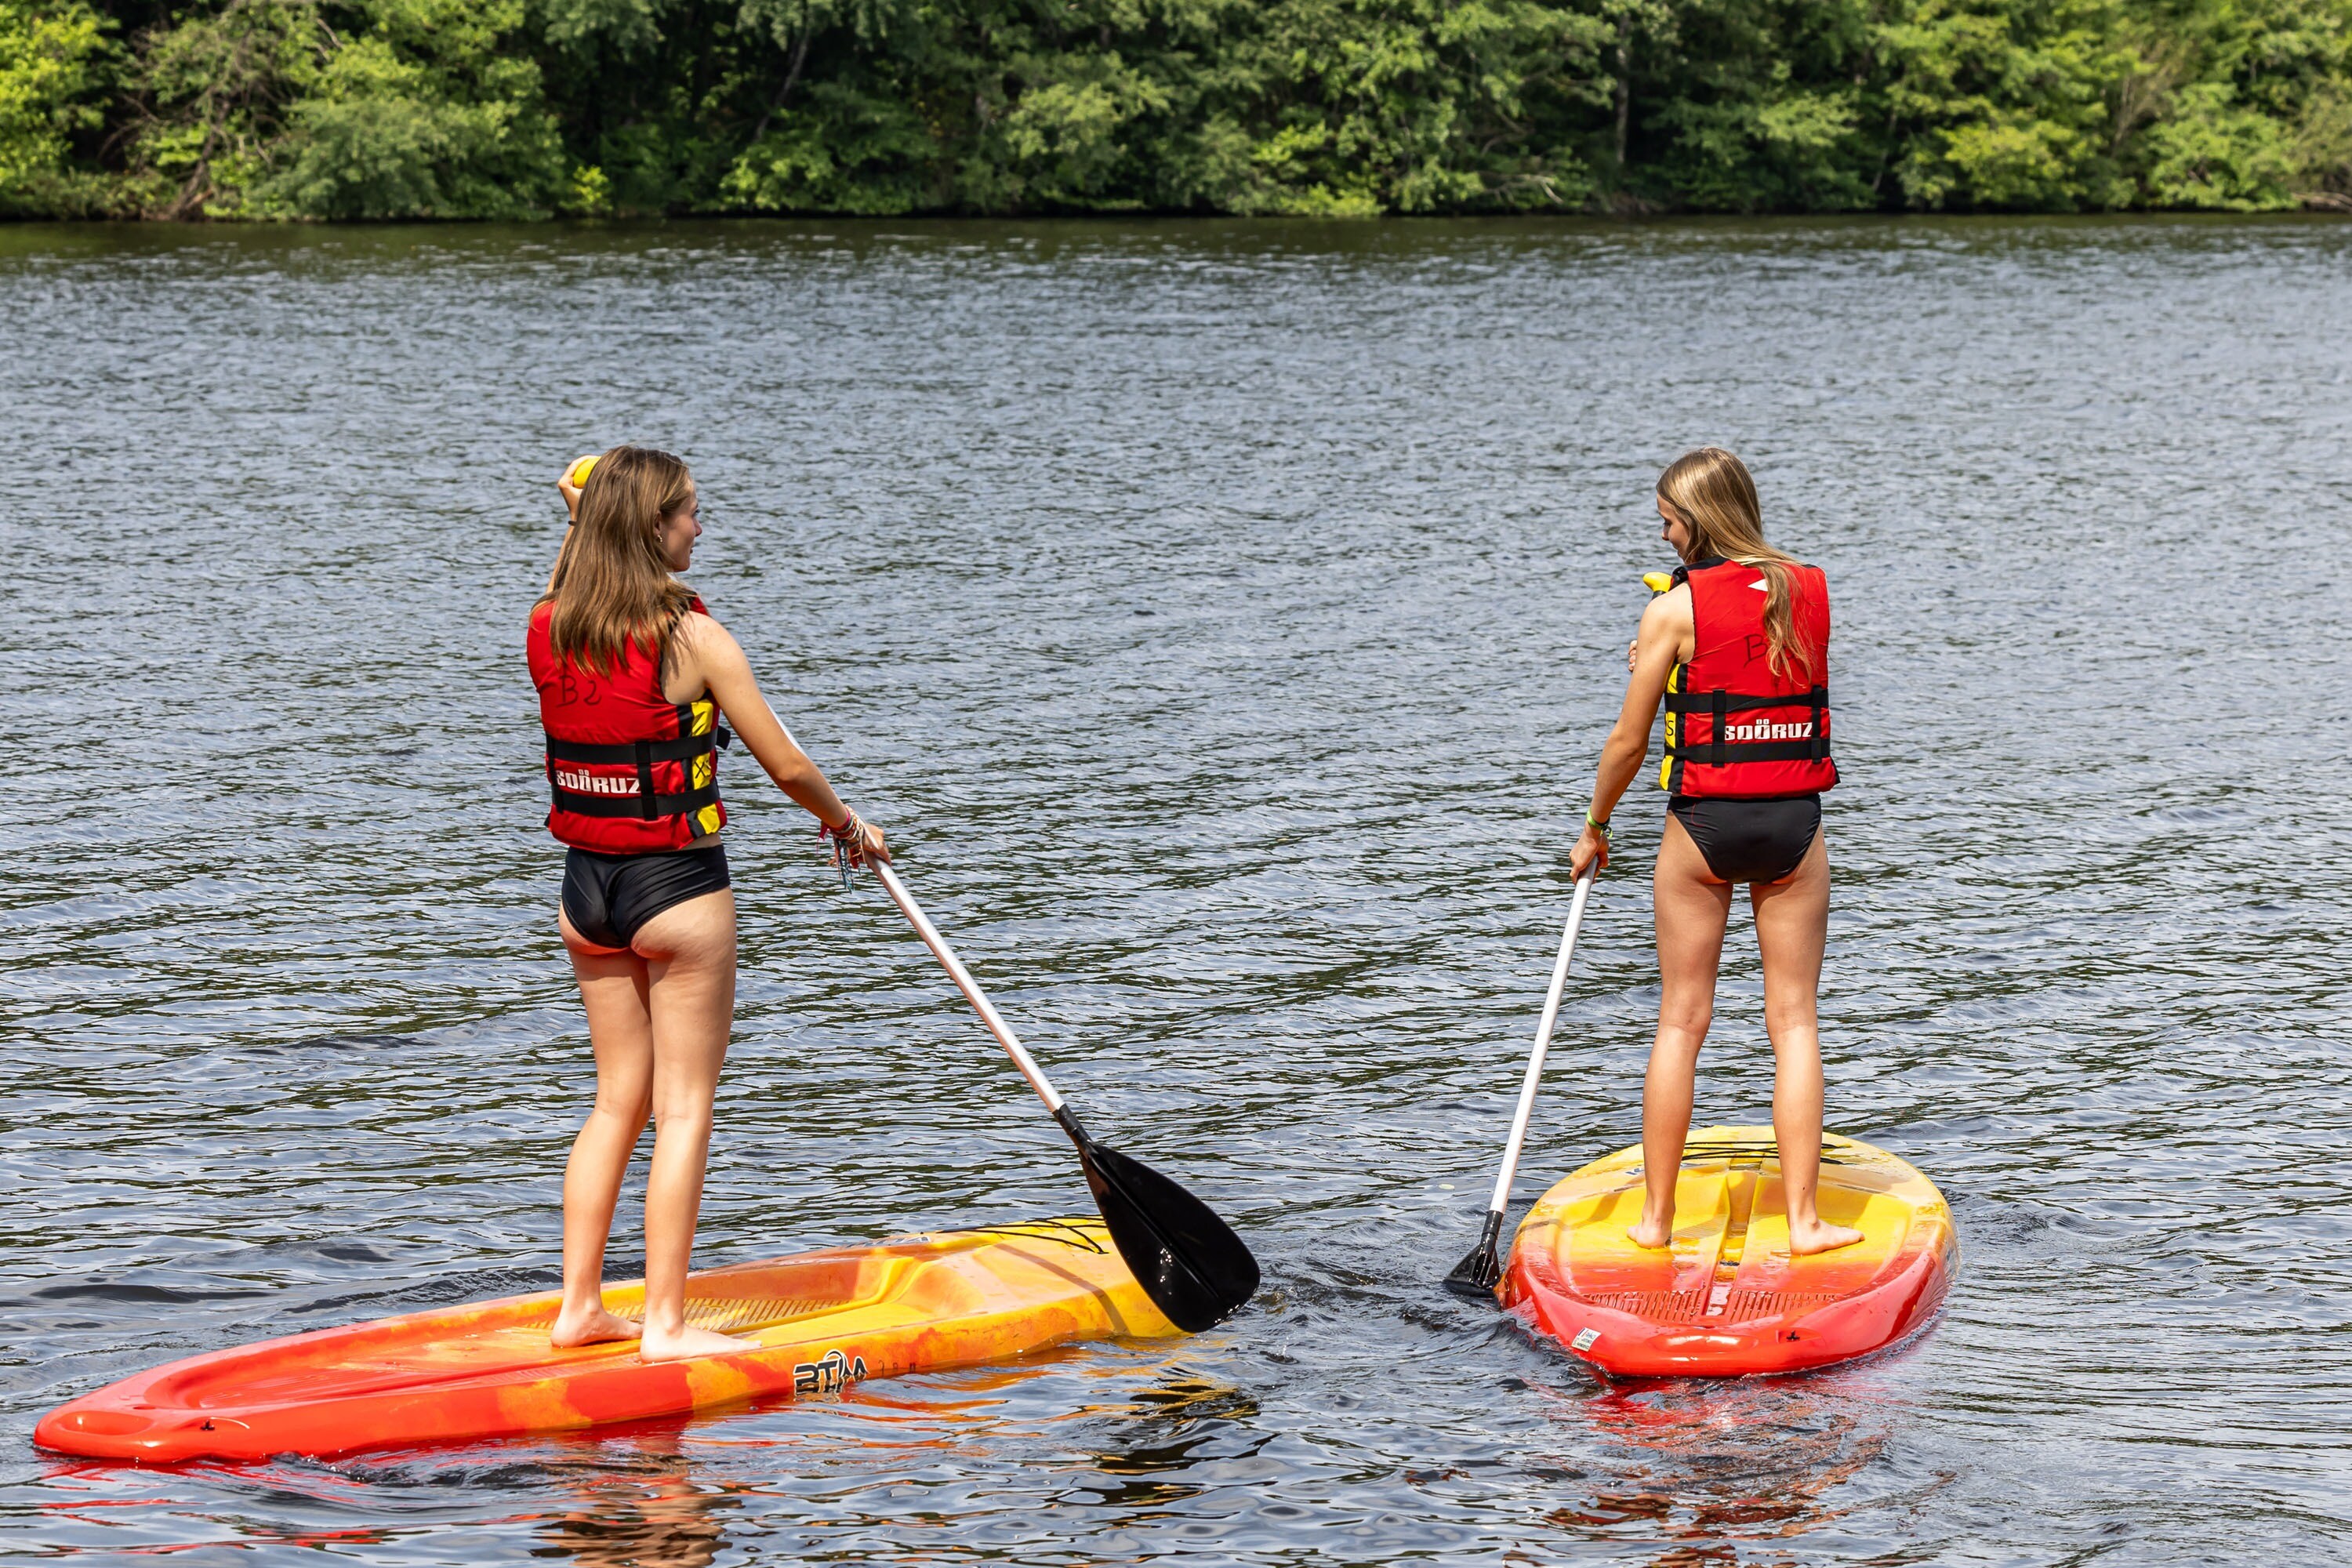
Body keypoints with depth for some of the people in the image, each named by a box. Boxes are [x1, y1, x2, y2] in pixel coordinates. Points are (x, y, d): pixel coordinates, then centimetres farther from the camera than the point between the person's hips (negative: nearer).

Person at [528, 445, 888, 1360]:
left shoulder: (547, 629, 0)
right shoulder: (694, 639, -16)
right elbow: (785, 765, -10)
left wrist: (584, 516, 28)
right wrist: (848, 826, 7)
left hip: (585, 888, 6)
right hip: (677, 889, -6)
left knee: (618, 1097, 17)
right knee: (683, 1111, 1)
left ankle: (578, 1305, 17)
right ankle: (665, 1324, 1)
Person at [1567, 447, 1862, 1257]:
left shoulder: (1675, 610, -10)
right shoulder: (1813, 592, 3)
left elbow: (1627, 744, -4)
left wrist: (1593, 831, 10)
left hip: (1702, 826, -3)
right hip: (1794, 825, 3)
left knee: (1680, 1021, 7)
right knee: (1794, 1017, 6)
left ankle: (1656, 1218, 11)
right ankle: (1802, 1219, 2)